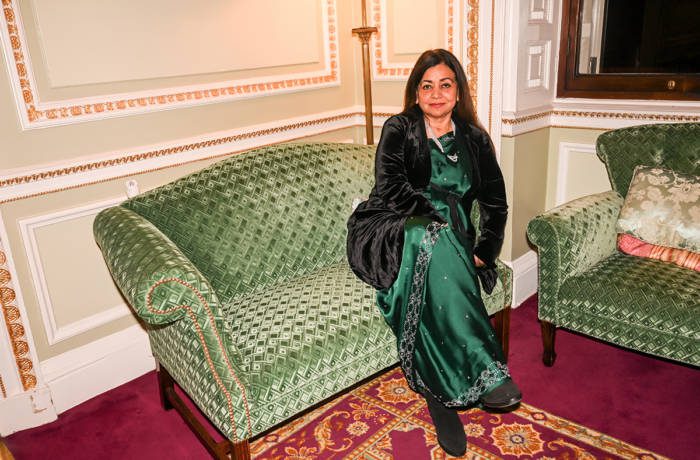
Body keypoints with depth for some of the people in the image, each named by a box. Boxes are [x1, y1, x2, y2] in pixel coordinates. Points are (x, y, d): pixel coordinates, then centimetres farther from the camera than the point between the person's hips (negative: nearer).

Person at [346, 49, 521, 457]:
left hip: (449, 242, 3)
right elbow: (390, 189, -12)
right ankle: (485, 370, -43)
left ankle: (440, 393, -31)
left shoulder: (474, 140, 14)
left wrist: (483, 251, -1)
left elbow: (496, 204, 13)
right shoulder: (400, 130, 4)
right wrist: (442, 211, -20)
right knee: (432, 235, -39)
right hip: (392, 236, -2)